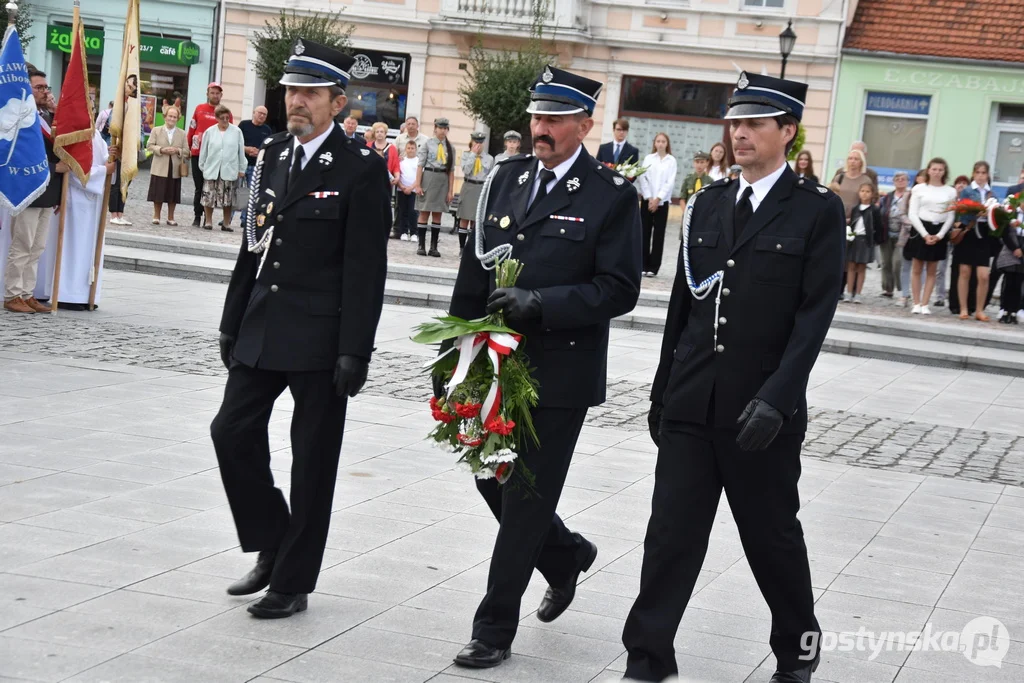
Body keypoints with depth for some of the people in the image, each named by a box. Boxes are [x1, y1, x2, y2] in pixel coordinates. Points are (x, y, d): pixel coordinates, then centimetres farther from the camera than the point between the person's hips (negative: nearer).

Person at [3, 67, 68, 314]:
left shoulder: (50, 117, 12)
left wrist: (58, 194, 12)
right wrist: (55, 168, -17)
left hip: (48, 193, 8)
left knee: (37, 249, 11)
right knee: (21, 248, -1)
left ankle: (27, 294, 17)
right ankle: (12, 296, 7)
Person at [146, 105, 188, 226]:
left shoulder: (182, 133, 10)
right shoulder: (156, 130, 7)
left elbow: (186, 151, 6)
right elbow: (150, 146, 0)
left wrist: (177, 150, -13)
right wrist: (161, 150, -15)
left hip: (175, 169, 1)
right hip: (159, 169, -1)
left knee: (173, 195, 4)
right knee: (158, 194, 2)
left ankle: (170, 218, 14)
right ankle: (156, 216, 14)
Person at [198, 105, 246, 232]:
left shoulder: (236, 132, 1)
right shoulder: (209, 132, 4)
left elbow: (241, 151, 4)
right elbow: (204, 151, 10)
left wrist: (241, 169, 3)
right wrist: (202, 167, 10)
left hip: (230, 171, -1)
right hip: (212, 170, 1)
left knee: (228, 199, 3)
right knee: (209, 197, 2)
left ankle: (226, 223, 13)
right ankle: (208, 221, 16)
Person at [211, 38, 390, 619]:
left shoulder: (362, 169, -11)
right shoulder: (272, 156, 9)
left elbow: (366, 268, -13)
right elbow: (255, 245, 14)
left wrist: (355, 351, -17)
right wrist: (234, 324, 13)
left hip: (321, 339, -6)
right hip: (264, 331, 6)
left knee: (313, 462, 3)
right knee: (233, 431, 4)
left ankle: (293, 582, 15)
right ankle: (272, 547, 24)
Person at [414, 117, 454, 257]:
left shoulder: (450, 148, 8)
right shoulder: (427, 144, 1)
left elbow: (451, 171, 7)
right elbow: (420, 165, -1)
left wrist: (450, 191, 4)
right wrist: (418, 185, -8)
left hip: (443, 180, 2)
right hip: (428, 177, -2)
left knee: (437, 214, 4)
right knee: (424, 213, -1)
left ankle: (434, 246, 7)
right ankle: (421, 245, 2)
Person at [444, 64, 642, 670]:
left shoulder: (612, 195, -9)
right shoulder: (509, 177, 8)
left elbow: (619, 290, -12)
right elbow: (474, 270, 12)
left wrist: (541, 303, -22)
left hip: (560, 370, -6)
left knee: (524, 499, 1)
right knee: (493, 479, 14)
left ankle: (495, 629, 13)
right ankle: (565, 555, 42)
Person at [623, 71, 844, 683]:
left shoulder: (818, 211, -4)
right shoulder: (709, 203, 11)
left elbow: (815, 314, -11)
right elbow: (683, 304, 14)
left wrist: (775, 400, -20)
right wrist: (663, 392, 14)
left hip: (763, 410, -4)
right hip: (692, 404, 4)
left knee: (773, 536, 10)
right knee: (672, 534, 2)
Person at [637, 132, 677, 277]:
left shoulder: (671, 160, 4)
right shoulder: (648, 158, 7)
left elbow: (670, 182, -3)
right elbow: (643, 178, 1)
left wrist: (658, 199, -10)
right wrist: (649, 198, -9)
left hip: (662, 201, -1)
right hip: (647, 200, 1)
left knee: (658, 234, -1)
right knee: (645, 232, -1)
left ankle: (653, 267, 1)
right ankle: (643, 265, 3)